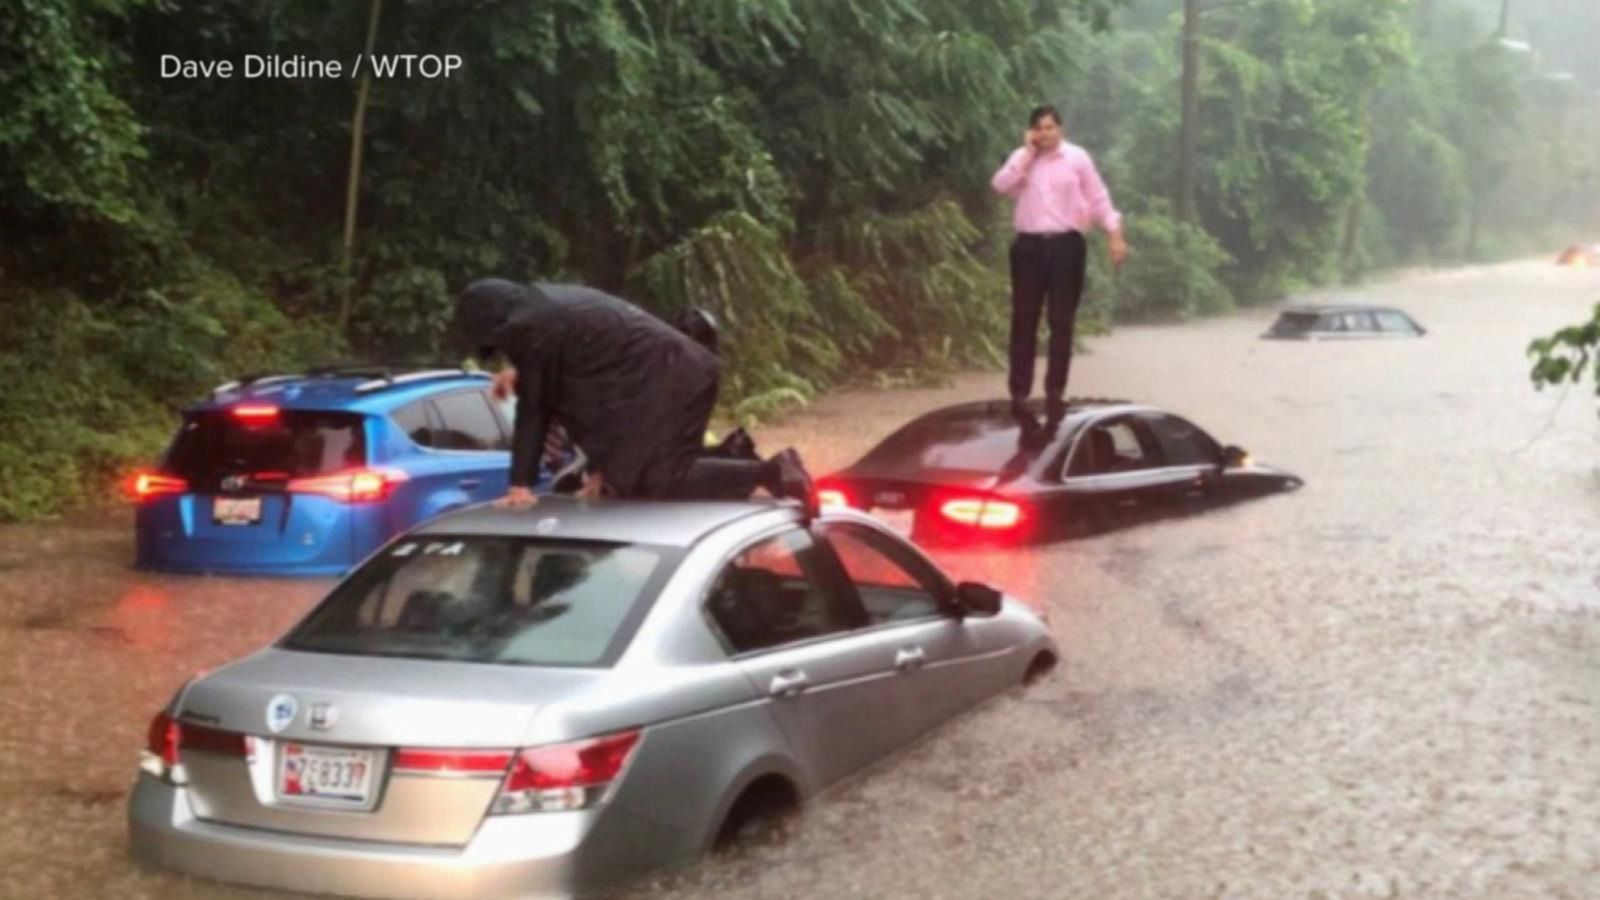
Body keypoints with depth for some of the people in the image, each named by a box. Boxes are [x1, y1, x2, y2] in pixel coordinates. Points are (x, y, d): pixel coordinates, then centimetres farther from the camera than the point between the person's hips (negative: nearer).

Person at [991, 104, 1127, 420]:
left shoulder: (1077, 158, 3)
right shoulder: (1022, 158, 8)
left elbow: (1098, 198, 4)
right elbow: (1000, 185, -10)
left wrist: (1115, 235, -3)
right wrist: (1028, 151, -8)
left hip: (1066, 244, -1)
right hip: (1029, 245, 1)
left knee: (1062, 322, 3)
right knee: (1024, 321, 2)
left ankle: (1055, 392, 11)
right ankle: (1019, 392, 8)